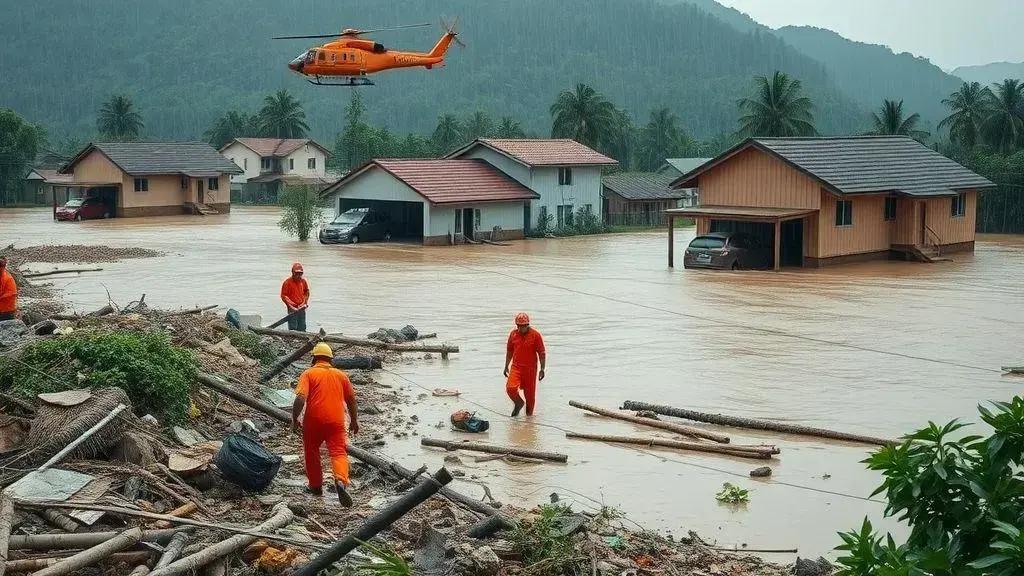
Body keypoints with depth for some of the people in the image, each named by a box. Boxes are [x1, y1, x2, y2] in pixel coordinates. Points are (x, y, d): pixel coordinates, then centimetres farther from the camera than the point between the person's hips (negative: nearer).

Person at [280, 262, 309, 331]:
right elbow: (283, 296, -9)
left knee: (302, 328, 12)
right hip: (293, 309, -5)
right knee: (293, 328, -6)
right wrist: (291, 306, -14)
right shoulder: (287, 282, -10)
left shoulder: (303, 281, 5)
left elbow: (307, 292, 21)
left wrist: (305, 303, 9)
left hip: (302, 308, 5)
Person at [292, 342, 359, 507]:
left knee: (311, 452, 19)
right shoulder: (340, 375, 13)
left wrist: (294, 419, -2)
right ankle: (341, 481, -30)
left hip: (314, 421, -1)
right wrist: (354, 420, 29)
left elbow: (300, 398, -13)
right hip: (336, 421, 1)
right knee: (339, 453, -3)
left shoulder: (309, 374, 1)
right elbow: (351, 400, 18)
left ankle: (316, 486, 29)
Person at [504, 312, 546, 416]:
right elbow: (509, 351, 17)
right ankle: (519, 403, 11)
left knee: (530, 394, 3)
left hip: (530, 369, -2)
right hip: (516, 367, 2)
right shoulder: (513, 334, 5)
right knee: (510, 388, -18)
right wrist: (506, 366, 18)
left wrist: (542, 369, -8)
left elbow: (542, 353, -4)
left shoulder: (535, 335, -6)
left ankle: (529, 414, 22)